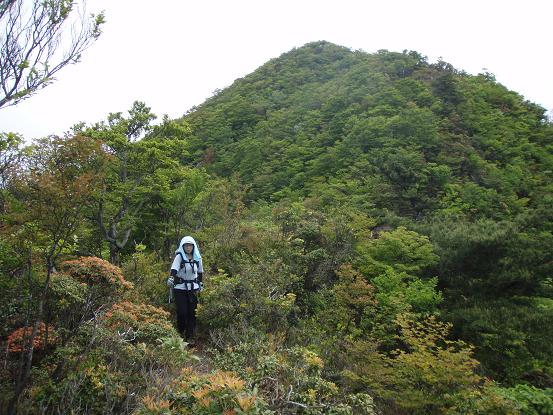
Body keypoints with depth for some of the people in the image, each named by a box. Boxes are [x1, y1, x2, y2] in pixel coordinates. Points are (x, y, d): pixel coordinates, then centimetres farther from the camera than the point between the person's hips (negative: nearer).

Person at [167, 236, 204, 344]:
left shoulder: (197, 258, 4)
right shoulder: (179, 256, -9)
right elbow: (174, 268, -24)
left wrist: (201, 283, 23)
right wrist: (171, 278, -40)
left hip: (193, 288, 4)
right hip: (180, 288, -3)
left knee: (192, 312, 2)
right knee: (182, 312, -5)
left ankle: (190, 336, 11)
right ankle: (180, 334, 16)